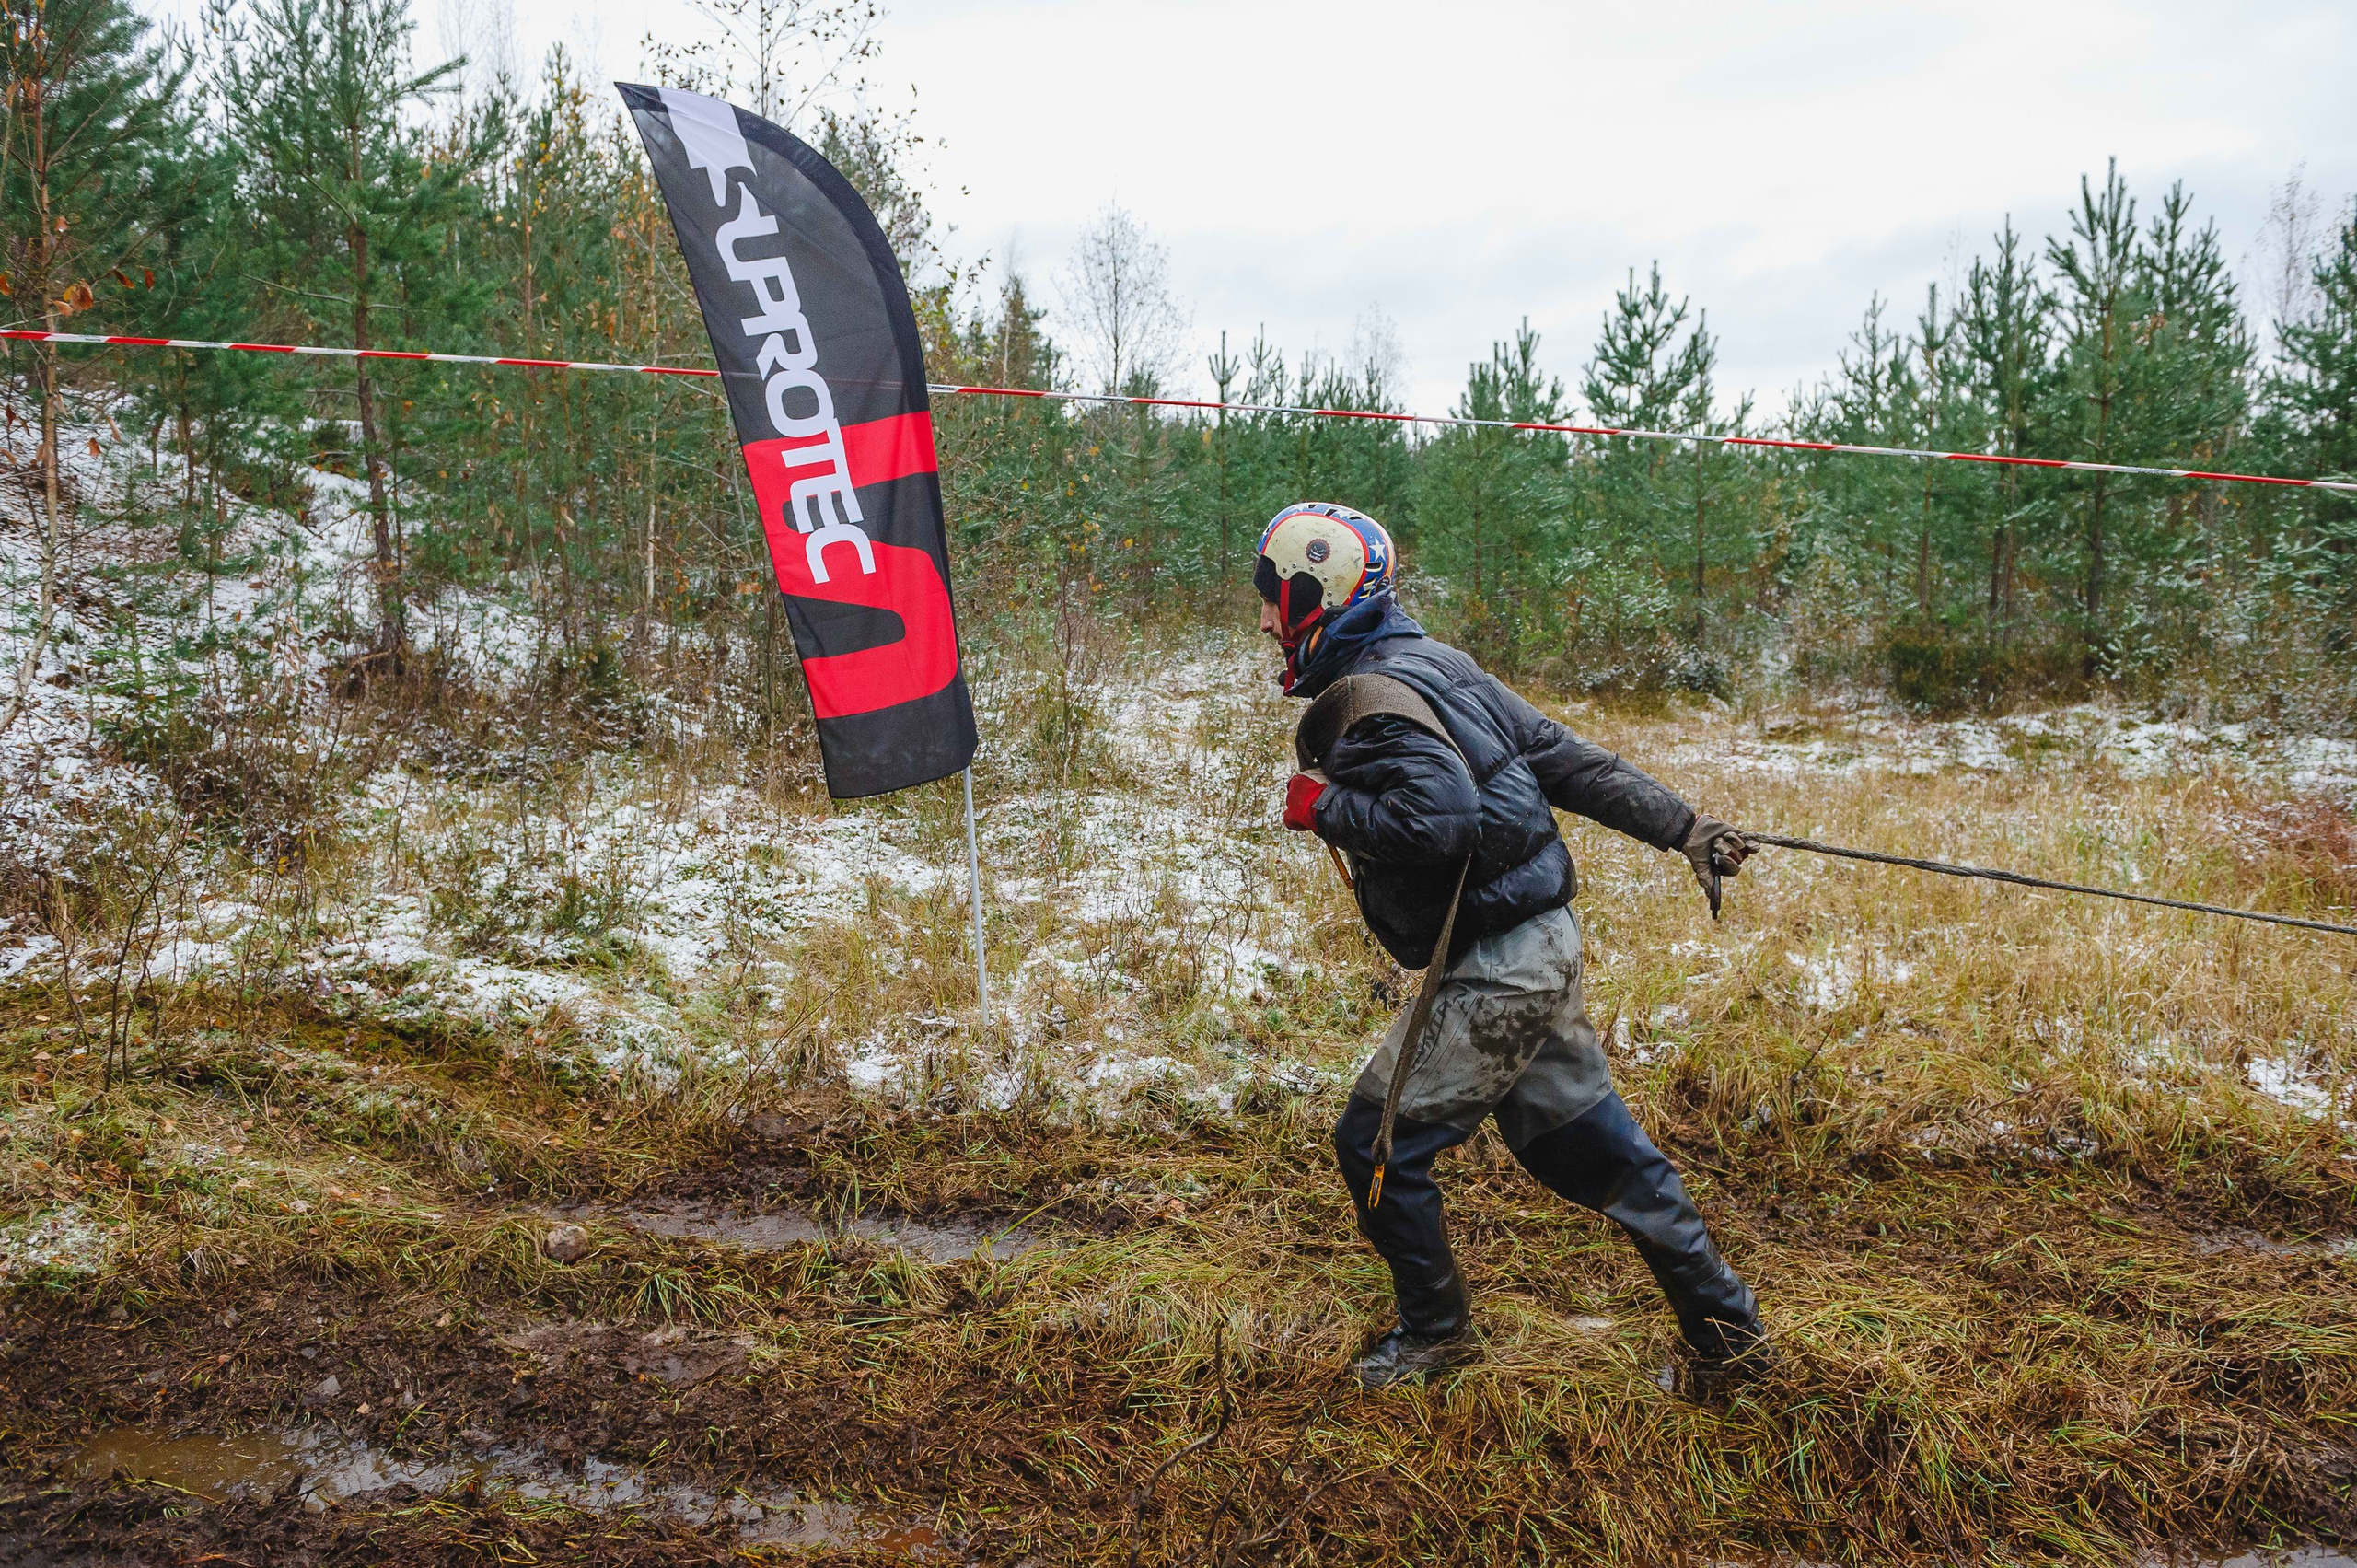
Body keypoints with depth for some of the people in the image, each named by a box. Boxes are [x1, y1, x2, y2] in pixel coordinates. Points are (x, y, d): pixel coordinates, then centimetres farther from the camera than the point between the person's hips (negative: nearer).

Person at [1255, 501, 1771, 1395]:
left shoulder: (1374, 699, -17)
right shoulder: (1430, 664, 13)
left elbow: (1441, 818, -32)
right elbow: (1566, 758, 12)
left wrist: (1324, 809, -16)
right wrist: (1680, 827, 13)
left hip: (1494, 967, -10)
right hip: (1540, 943, 10)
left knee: (1377, 1142, 4)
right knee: (1587, 1143, 16)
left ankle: (1434, 1329, 22)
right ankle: (1725, 1329, 23)